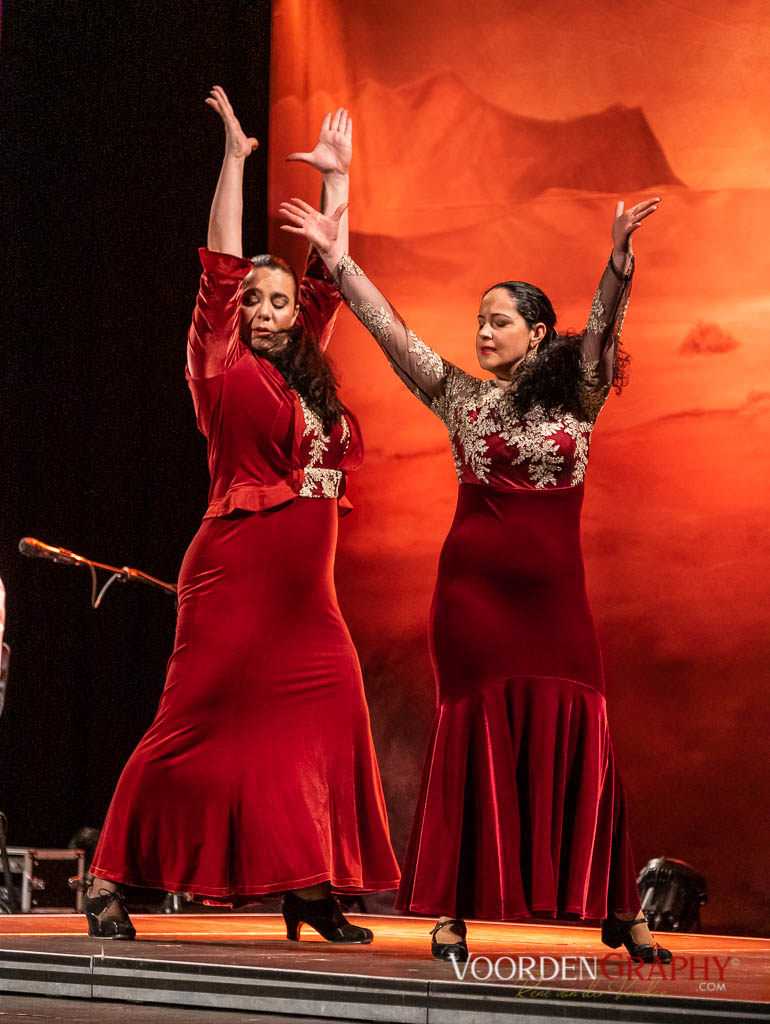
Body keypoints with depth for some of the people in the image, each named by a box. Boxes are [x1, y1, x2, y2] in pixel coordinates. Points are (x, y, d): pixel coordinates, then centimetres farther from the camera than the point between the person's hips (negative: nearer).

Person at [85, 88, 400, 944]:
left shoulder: (305, 373, 15)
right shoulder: (226, 369, 1)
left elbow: (328, 277, 22)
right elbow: (220, 270, -4)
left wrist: (336, 177, 25)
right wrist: (233, 158, -3)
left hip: (305, 587, 6)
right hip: (237, 571, -6)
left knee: (328, 716, -3)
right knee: (200, 722, -6)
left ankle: (309, 890, 1)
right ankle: (108, 878, 2)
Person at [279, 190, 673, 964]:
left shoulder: (576, 398, 7)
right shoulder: (461, 397, 9)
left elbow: (603, 326, -8)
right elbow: (391, 330, 4)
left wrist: (619, 257, -25)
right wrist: (337, 260, -2)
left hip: (554, 589, 0)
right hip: (475, 586, 0)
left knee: (574, 738, -2)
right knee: (472, 735, -2)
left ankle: (618, 911, 3)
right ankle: (453, 911, 0)